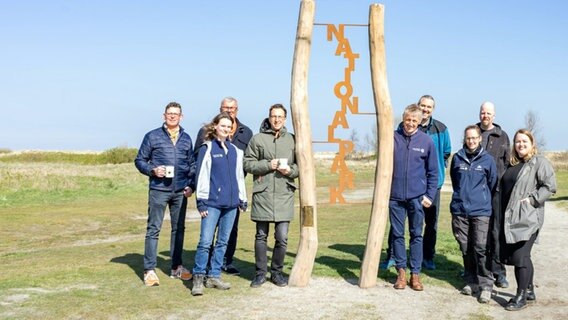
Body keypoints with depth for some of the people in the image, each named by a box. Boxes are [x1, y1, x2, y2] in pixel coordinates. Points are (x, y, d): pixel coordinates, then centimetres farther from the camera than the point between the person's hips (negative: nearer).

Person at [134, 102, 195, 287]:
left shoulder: (186, 139, 12)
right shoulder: (152, 136, 2)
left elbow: (192, 165, 15)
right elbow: (140, 160, 3)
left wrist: (191, 185, 3)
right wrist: (152, 170, -14)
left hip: (181, 191, 4)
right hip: (158, 190, -4)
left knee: (179, 229, 11)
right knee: (153, 229, -3)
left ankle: (176, 267, 22)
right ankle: (149, 270, 2)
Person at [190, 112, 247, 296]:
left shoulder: (235, 150, 13)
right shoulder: (207, 148, -1)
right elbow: (200, 175, -3)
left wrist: (243, 199, 15)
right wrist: (200, 201, -8)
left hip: (231, 202, 5)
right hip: (212, 202, -5)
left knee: (223, 241, 9)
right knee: (205, 241, -8)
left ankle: (214, 276, 17)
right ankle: (198, 278, 2)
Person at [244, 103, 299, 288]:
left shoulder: (292, 140, 8)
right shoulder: (257, 139, 3)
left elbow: (300, 165, 12)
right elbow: (248, 163, 1)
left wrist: (290, 170, -8)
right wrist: (268, 165, -11)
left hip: (284, 195, 1)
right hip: (262, 194, -1)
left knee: (282, 237, 2)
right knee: (261, 236, 9)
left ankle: (277, 272, 19)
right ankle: (261, 272, 21)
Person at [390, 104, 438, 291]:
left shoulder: (426, 141, -1)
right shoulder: (393, 138, -3)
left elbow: (433, 172, 4)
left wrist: (430, 195, -1)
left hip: (417, 196, 0)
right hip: (395, 196, 0)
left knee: (416, 235, 7)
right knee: (397, 234, 7)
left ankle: (415, 273, 15)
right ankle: (401, 271, 18)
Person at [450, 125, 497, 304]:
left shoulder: (487, 160, 0)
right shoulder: (457, 158, 6)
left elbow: (493, 184, 8)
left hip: (481, 211, -3)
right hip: (459, 210, 3)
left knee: (481, 248, -9)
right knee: (466, 248, 9)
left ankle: (486, 285, -3)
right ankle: (471, 281, 22)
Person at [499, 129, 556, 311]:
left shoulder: (539, 162, -5)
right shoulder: (513, 164, 18)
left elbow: (550, 186, -12)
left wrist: (532, 199, -17)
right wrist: (502, 213, 15)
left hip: (528, 219, -8)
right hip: (510, 218, 8)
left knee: (520, 256, -10)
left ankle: (521, 296, 1)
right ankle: (529, 291, 29)